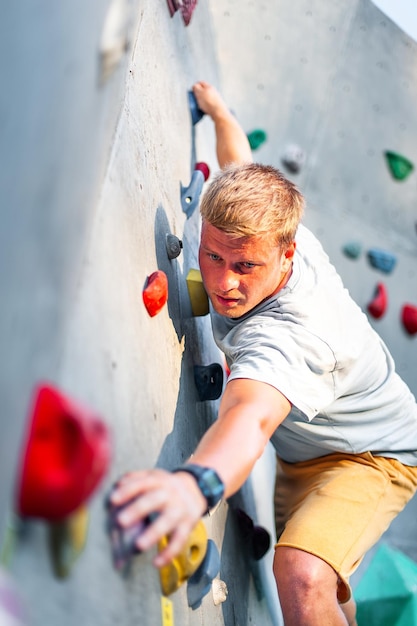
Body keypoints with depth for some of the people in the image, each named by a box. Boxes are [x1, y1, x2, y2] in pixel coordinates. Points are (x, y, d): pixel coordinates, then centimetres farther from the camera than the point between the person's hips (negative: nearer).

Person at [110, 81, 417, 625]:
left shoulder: (289, 333, -43)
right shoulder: (266, 227, -20)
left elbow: (251, 416, -64)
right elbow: (241, 170, 4)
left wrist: (197, 482, -85)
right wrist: (218, 110, 21)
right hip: (302, 458, 9)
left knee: (303, 576, -34)